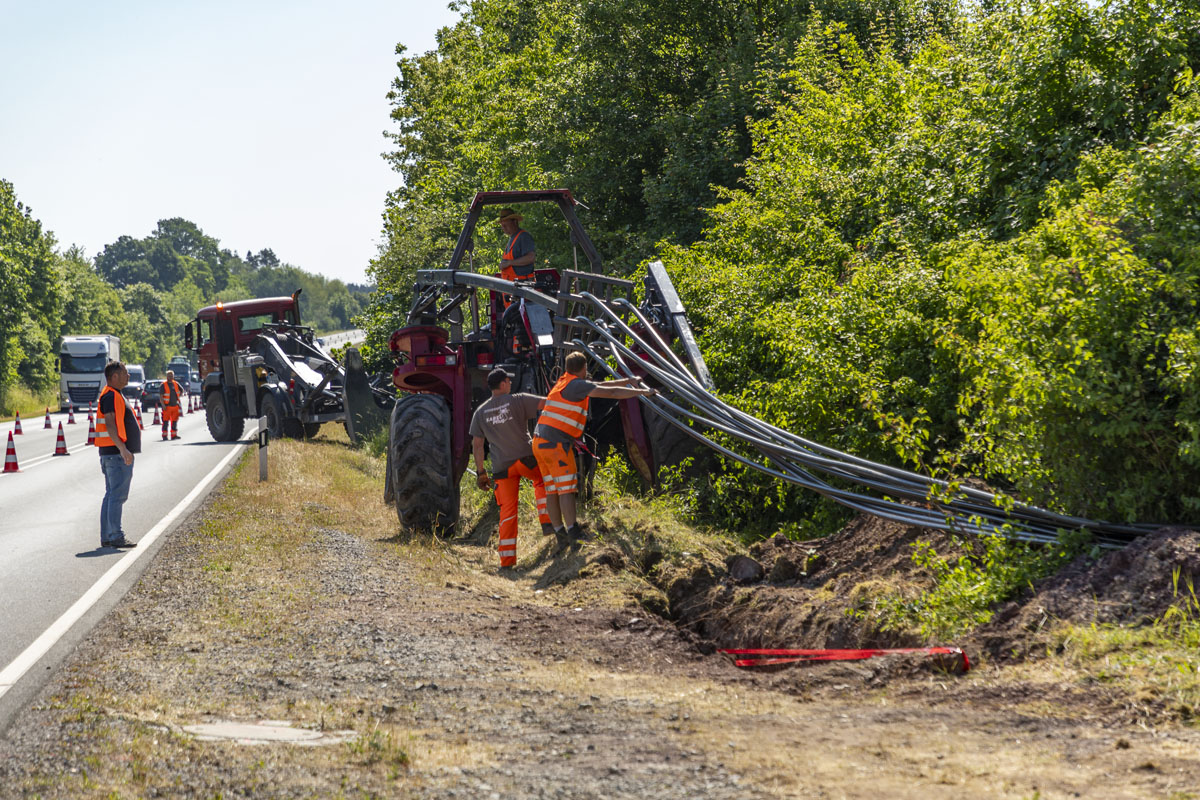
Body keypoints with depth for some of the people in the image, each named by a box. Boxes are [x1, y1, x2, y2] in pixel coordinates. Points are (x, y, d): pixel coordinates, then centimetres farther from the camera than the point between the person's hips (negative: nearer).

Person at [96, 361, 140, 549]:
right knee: (117, 495, -11)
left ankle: (107, 537, 14)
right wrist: (123, 449, -30)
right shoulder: (111, 396, -14)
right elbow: (110, 424, -23)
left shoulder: (115, 395, 20)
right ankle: (115, 537, -11)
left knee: (112, 495, 11)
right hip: (117, 454, -11)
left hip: (117, 453, 11)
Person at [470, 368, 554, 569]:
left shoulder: (480, 412, 11)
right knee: (541, 480, 29)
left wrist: (480, 472, 16)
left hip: (502, 467, 3)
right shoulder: (518, 401, -1)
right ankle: (546, 521, 15)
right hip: (526, 458, -3)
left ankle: (507, 558, 0)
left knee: (508, 510, 5)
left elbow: (476, 444, 11)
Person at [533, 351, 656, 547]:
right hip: (556, 443, -9)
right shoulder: (577, 385, -9)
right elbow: (611, 393, -10)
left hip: (540, 441, 9)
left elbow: (599, 386, 27)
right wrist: (641, 392, -1)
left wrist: (627, 381, 33)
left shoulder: (565, 382, 18)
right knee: (566, 488, -9)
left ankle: (560, 534, 11)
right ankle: (573, 533, -13)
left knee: (552, 490, 8)